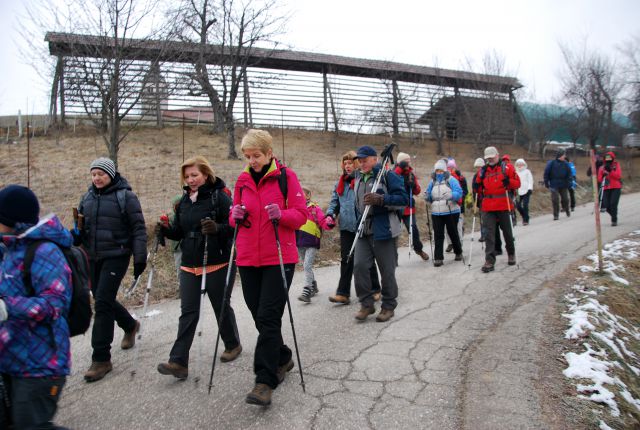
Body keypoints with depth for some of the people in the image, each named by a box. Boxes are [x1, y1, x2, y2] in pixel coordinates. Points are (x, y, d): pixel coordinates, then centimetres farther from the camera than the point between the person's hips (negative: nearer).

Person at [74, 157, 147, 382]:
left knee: (103, 302, -11)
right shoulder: (88, 197, 11)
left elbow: (138, 229, -7)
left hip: (116, 256, -6)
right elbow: (81, 226, 18)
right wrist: (75, 236, -5)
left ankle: (101, 359, -1)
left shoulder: (125, 196, -7)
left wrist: (140, 257, -11)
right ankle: (130, 325, 44)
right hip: (94, 257, 7)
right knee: (102, 300, 15)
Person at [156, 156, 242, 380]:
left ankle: (233, 345, 33)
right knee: (188, 312, 0)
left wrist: (217, 228, -32)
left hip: (218, 264, -5)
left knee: (222, 306, 10)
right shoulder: (184, 201, 11)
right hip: (190, 265, 5)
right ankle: (178, 361, 0)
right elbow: (180, 232, 16)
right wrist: (167, 229, -4)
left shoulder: (219, 196, -9)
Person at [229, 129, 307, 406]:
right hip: (248, 259, 5)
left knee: (269, 317, -8)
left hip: (279, 258, -5)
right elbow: (235, 218, 17)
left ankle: (265, 381, -2)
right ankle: (282, 358, 34)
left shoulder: (286, 176, -3)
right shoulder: (243, 180, 10)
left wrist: (281, 214, -23)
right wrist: (236, 216, -6)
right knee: (260, 316, 11)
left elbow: (301, 215, -4)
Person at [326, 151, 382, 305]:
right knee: (346, 260, 5)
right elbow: (334, 201, 14)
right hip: (346, 227, 5)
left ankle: (375, 290, 25)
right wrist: (330, 214, -5)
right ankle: (343, 293, 9)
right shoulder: (340, 183, 12)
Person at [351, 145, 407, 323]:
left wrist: (380, 199, -25)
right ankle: (366, 304, 10)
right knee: (359, 265, -4)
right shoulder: (359, 178, 14)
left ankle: (388, 306, 20)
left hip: (384, 231, -6)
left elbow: (403, 199, -14)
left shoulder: (388, 175, -7)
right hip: (363, 232, 6)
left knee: (387, 271, 3)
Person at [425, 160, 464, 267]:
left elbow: (459, 193, -14)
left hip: (451, 212, -3)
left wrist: (450, 195, -33)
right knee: (438, 235, -1)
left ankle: (458, 252, 30)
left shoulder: (451, 180, -2)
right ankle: (438, 258, 0)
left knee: (453, 233, 9)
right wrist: (427, 197, -7)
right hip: (436, 213, 3)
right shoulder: (432, 182, 11)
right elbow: (430, 198, 16)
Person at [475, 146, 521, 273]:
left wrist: (508, 181, -20)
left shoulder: (507, 167, 2)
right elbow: (479, 188, 17)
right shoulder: (483, 170, 11)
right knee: (489, 234, -3)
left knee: (507, 232, 13)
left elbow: (517, 183, -2)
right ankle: (489, 261, -2)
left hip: (503, 206, -2)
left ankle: (511, 254, 37)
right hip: (488, 207, 2)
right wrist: (478, 185, -5)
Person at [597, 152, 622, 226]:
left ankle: (614, 220, -2)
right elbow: (599, 179, 5)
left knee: (613, 204, -14)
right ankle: (614, 216, 27)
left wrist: (610, 171, -20)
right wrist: (603, 175, -14)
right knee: (607, 206, -2)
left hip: (616, 188, -3)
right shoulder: (602, 167, 8)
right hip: (606, 188, 3)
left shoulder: (616, 165, 3)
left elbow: (618, 175, -10)